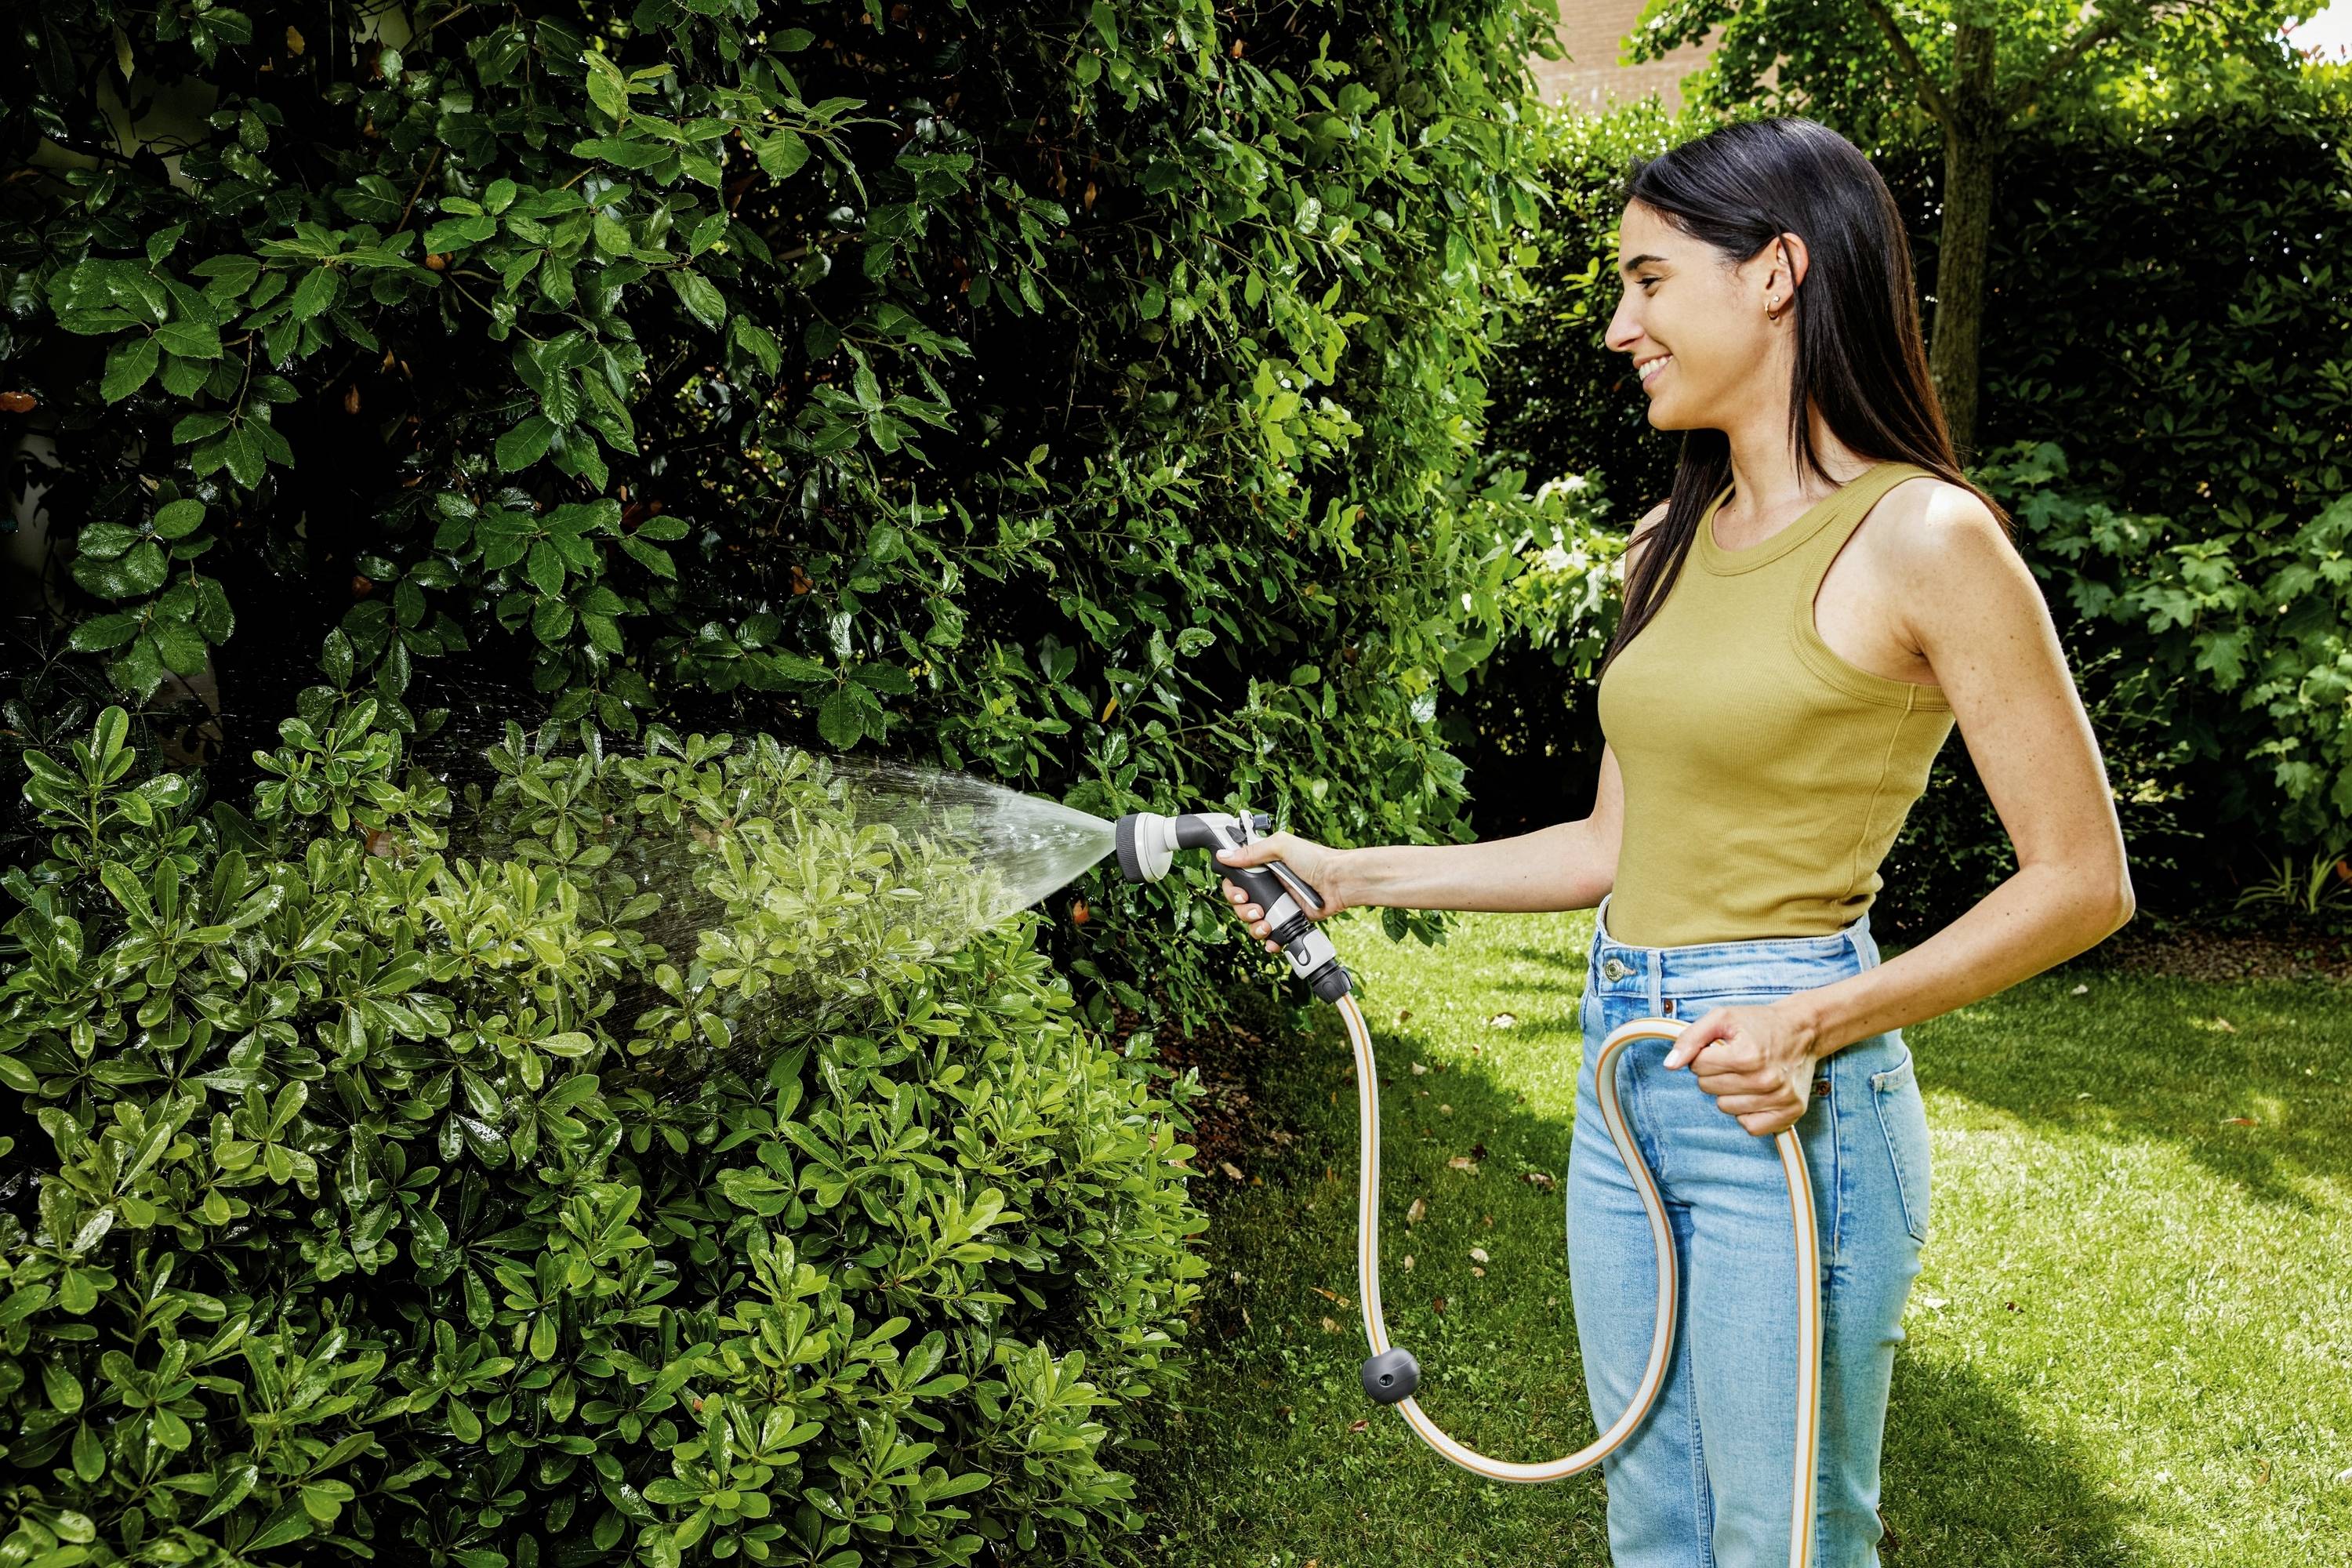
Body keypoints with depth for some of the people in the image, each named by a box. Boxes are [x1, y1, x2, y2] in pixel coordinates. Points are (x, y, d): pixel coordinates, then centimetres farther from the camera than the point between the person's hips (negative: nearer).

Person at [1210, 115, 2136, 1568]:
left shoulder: (1921, 535, -13)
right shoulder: (1678, 542, 10)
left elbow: (2082, 880, -11)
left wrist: (1817, 1024, -19)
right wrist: (1352, 875, 12)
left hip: (1788, 1109, -7)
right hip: (1624, 1087, 7)